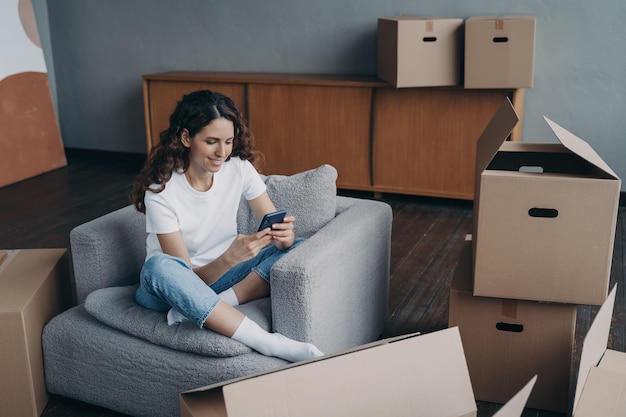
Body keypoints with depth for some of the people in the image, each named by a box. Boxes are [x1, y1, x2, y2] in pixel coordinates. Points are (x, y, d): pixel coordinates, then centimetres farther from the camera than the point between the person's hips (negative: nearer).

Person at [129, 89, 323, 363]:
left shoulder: (239, 168, -11)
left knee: (298, 249, -18)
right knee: (160, 266, -40)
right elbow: (188, 276, -23)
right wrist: (230, 258, -41)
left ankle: (194, 311, -27)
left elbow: (278, 232, -10)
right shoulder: (161, 191, -21)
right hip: (168, 287, -3)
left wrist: (284, 235, -34)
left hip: (220, 275, 4)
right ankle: (269, 344, -40)